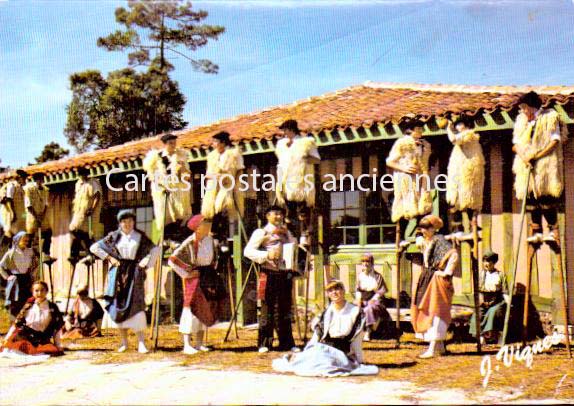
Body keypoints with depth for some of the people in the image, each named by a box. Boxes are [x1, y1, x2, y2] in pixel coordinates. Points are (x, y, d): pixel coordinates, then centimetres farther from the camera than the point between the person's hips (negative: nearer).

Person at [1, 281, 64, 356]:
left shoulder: (52, 308, 5)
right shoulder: (28, 307, 8)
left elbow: (56, 329, 8)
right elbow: (16, 324, 9)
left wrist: (58, 346, 5)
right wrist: (6, 339, 2)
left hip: (43, 341, 0)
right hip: (25, 338, 0)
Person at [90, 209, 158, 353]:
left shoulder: (140, 236, 7)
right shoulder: (114, 236, 7)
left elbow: (154, 249, 14)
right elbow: (94, 247, 8)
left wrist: (147, 261, 0)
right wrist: (109, 258, 1)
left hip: (134, 273, -1)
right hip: (118, 273, 1)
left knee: (136, 305, -10)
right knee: (119, 304, 0)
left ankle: (141, 343, -11)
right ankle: (124, 341, 9)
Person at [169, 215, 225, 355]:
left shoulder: (210, 240, 5)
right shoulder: (189, 243, -17)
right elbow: (173, 260, -20)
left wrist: (212, 269, 15)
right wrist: (186, 274, -16)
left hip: (208, 277, 7)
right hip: (195, 277, -7)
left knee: (205, 309, 10)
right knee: (191, 308, -7)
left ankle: (199, 343, 18)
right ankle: (187, 345, -4)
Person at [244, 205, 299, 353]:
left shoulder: (286, 232, 20)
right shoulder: (261, 232, 1)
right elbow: (248, 251, -9)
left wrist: (287, 234, 3)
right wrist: (266, 255, -19)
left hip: (285, 274, 5)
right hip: (269, 274, -5)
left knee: (285, 310, 8)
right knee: (267, 309, -3)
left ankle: (287, 343, 14)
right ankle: (264, 344, 2)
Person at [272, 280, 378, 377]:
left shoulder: (355, 311, 3)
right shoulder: (326, 313, 11)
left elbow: (357, 341, 6)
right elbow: (316, 336, 11)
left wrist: (360, 362, 8)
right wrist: (304, 353, 1)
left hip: (341, 353, -3)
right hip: (321, 348, 3)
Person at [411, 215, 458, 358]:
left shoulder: (439, 240, -14)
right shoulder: (425, 241, 12)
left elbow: (454, 255, -25)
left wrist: (447, 272, -23)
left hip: (437, 280, -10)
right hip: (427, 280, 10)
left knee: (435, 311, -11)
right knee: (426, 311, 12)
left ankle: (432, 349, -13)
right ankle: (440, 346, 21)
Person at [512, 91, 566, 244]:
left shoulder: (550, 117, -3)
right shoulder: (521, 120, 12)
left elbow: (555, 141, -8)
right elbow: (516, 143, 10)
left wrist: (537, 155, -14)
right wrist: (523, 156, -10)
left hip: (546, 164, -5)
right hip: (526, 165, 5)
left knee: (546, 198, -9)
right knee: (531, 198, 2)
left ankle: (553, 230, -2)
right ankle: (536, 231, 7)